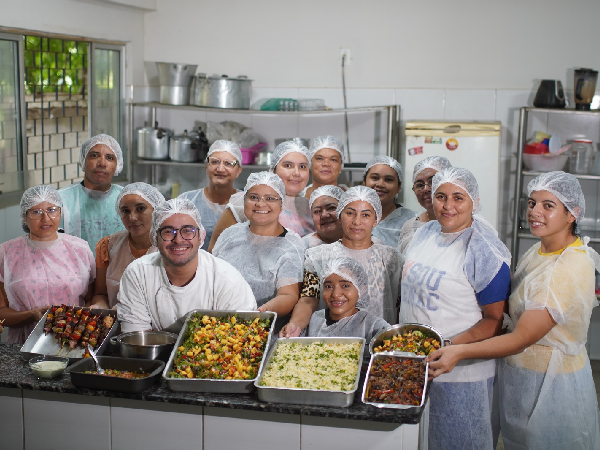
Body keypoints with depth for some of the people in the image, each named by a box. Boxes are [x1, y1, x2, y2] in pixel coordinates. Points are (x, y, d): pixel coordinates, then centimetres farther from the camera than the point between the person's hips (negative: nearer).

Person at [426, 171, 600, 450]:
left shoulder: (570, 270, -26)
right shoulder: (539, 250, 3)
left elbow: (521, 340, -28)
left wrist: (460, 352, -36)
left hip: (550, 381, -8)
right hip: (521, 372, 8)